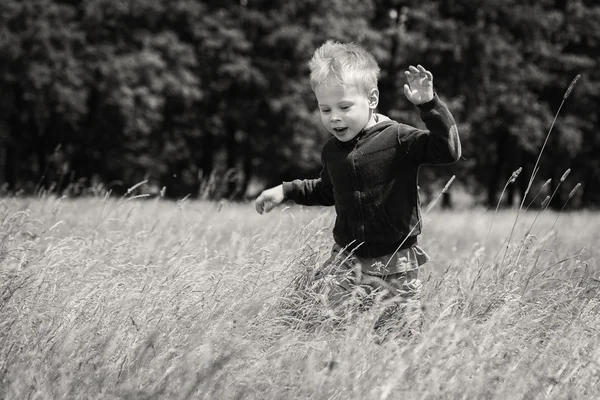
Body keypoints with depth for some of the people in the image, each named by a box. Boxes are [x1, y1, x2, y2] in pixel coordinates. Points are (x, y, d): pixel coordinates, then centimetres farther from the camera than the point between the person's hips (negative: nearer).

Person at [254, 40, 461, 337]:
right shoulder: (332, 150, 8)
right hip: (346, 262, 5)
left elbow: (448, 150, -25)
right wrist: (286, 191, 20)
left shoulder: (398, 139, -13)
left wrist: (429, 104, -33)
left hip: (395, 265, -4)